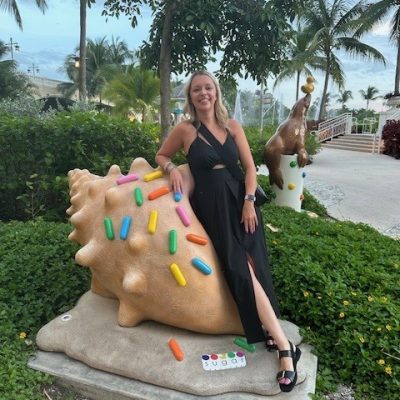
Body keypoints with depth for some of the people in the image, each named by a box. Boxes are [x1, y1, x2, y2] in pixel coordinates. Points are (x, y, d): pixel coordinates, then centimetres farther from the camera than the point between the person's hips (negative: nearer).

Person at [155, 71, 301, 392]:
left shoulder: (232, 126, 9)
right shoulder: (184, 130, 2)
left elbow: (249, 167, 7)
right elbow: (160, 156, 16)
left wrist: (249, 201, -5)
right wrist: (172, 167, -7)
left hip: (239, 200, 3)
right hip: (212, 206, -3)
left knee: (254, 266, -8)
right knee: (242, 268, -11)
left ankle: (268, 331, 7)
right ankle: (284, 347, -5)